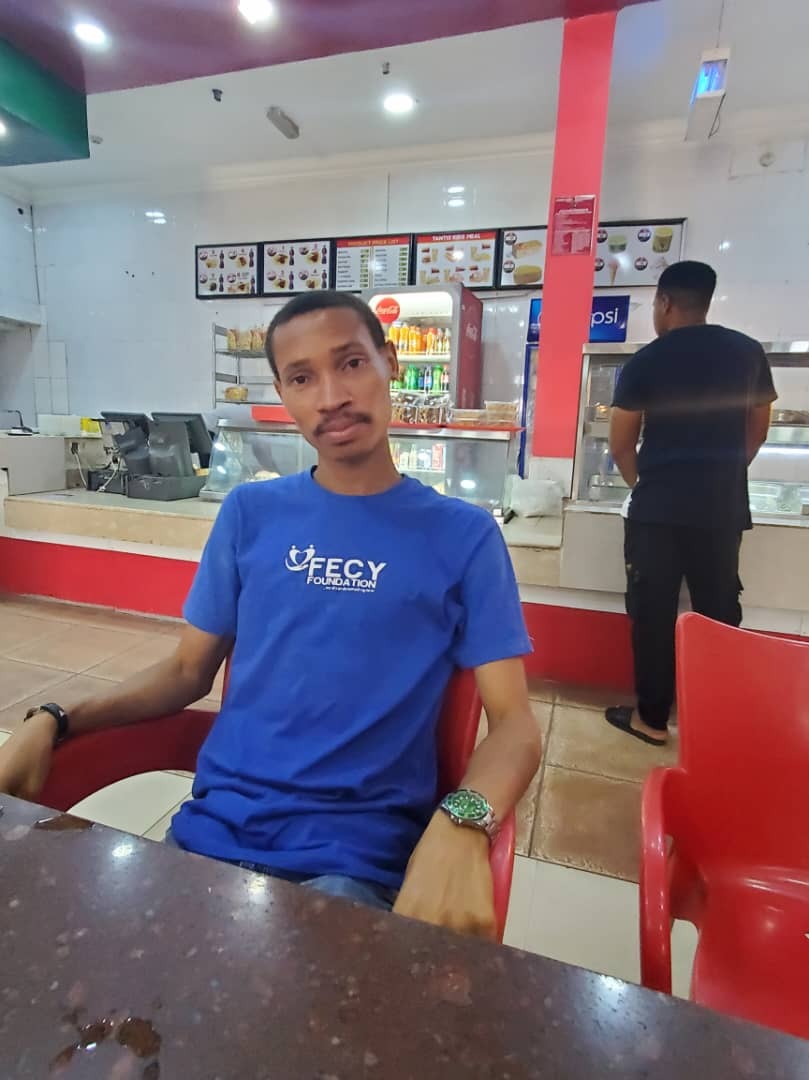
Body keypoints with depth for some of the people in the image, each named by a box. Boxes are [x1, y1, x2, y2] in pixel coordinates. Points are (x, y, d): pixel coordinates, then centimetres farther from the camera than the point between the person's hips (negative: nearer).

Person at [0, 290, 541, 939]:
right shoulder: (250, 512, 4)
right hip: (214, 830, 3)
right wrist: (53, 724, -5)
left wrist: (461, 821, -27)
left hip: (357, 854, -2)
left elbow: (515, 724, -6)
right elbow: (188, 671, 11)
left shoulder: (463, 534, -4)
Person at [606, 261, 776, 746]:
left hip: (658, 507, -3)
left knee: (654, 612, 6)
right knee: (720, 611, 13)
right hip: (725, 506, 4)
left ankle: (652, 718, 15)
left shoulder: (647, 360, -4)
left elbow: (621, 443, 0)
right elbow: (757, 431, 14)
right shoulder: (749, 352, 7)